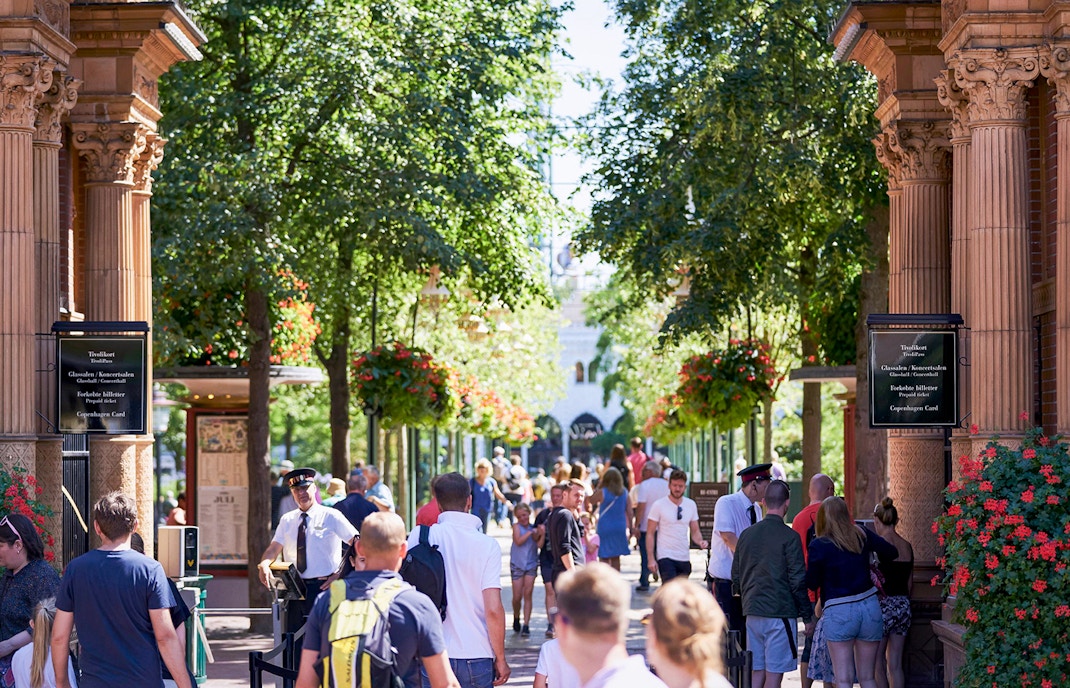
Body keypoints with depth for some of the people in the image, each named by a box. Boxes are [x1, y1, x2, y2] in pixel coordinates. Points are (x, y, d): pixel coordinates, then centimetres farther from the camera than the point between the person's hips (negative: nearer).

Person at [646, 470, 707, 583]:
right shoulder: (659, 505, -5)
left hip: (684, 558, 5)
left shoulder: (691, 505, 7)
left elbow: (695, 531, 11)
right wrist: (651, 559, -13)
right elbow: (650, 533, -5)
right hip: (665, 557, -5)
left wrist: (700, 541, -13)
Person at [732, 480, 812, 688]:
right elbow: (798, 580, -11)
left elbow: (736, 578, 13)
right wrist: (807, 614, -1)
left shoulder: (746, 534, 7)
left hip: (752, 611, 6)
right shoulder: (789, 537, -10)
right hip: (780, 612, -6)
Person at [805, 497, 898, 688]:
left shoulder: (819, 546, -7)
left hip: (838, 612, -4)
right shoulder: (863, 536, 4)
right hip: (870, 607, 4)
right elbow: (891, 553, 14)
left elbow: (812, 584, -4)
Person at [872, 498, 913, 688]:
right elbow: (910, 583, 14)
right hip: (903, 605, 6)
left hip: (883, 606, -6)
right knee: (895, 665, 9)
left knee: (877, 664, 1)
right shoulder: (907, 547, 7)